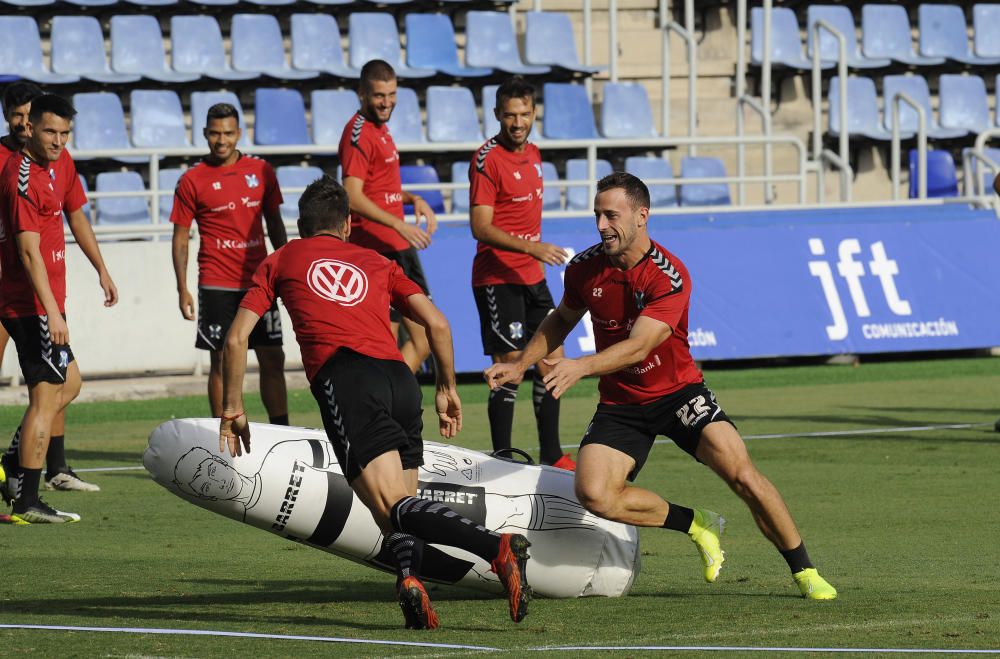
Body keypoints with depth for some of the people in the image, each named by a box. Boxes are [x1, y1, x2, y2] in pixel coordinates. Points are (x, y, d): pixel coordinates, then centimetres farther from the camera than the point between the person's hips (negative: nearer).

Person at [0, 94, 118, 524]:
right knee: (46, 396, -9)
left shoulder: (61, 165, 10)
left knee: (69, 383, 19)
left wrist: (101, 270, 28)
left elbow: (76, 216, 25)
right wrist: (52, 311, -30)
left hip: (44, 302, 10)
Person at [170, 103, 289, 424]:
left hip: (259, 279, 3)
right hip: (216, 285, -3)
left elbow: (274, 223, 15)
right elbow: (181, 238, 1)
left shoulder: (261, 171, 7)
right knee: (221, 362, -1)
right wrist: (182, 289, -5)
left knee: (273, 359, 3)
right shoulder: (192, 181, -2)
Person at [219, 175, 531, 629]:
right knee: (401, 505, 11)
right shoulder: (376, 264, 30)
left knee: (393, 505, -17)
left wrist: (233, 410, 27)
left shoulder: (280, 262, 25)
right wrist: (447, 388, 30)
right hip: (400, 378, 4)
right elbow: (437, 323, 19)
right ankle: (409, 574, -23)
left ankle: (497, 547, -41)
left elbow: (236, 339, 19)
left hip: (345, 378, -4)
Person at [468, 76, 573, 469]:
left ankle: (551, 455, 16)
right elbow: (481, 227, -19)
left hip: (532, 276, 8)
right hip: (497, 279, -8)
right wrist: (530, 247, -29)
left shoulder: (533, 153, 12)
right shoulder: (487, 159, -14)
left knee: (552, 362, 9)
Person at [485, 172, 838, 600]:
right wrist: (521, 364, 6)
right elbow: (562, 320, 17)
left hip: (678, 392, -4)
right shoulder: (584, 269, -5)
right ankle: (696, 526, 2)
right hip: (620, 402, 4)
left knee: (742, 475, -21)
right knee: (593, 493, -21)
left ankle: (804, 572, -3)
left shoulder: (669, 276, -21)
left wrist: (581, 367, -45)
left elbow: (638, 346, -31)